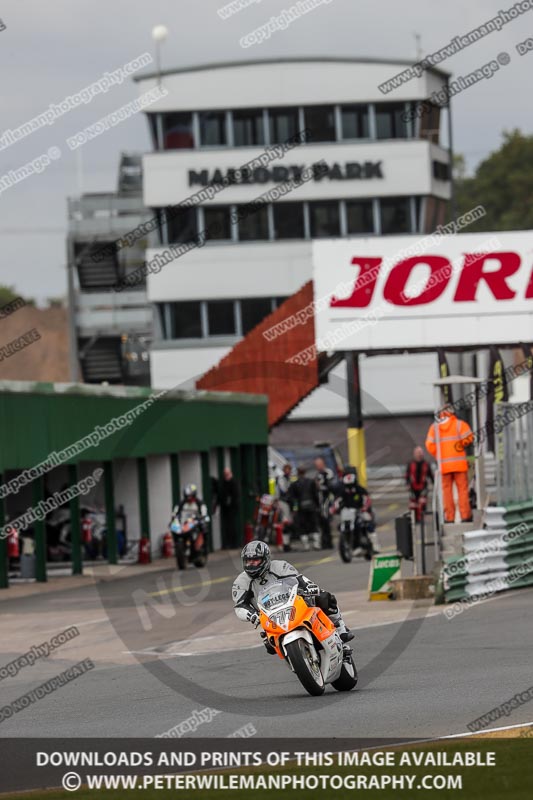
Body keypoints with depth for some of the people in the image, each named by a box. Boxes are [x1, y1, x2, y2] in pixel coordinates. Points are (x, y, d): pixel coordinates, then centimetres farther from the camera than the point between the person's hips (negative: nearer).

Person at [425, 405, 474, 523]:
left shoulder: (434, 427, 5)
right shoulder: (459, 424, -1)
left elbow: (430, 445, -2)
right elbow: (468, 437, -11)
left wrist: (439, 457, 9)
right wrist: (460, 446, 8)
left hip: (444, 464, 2)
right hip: (459, 463, -2)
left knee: (447, 490, 6)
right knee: (462, 489, 2)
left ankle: (449, 517, 3)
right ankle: (465, 516, -2)